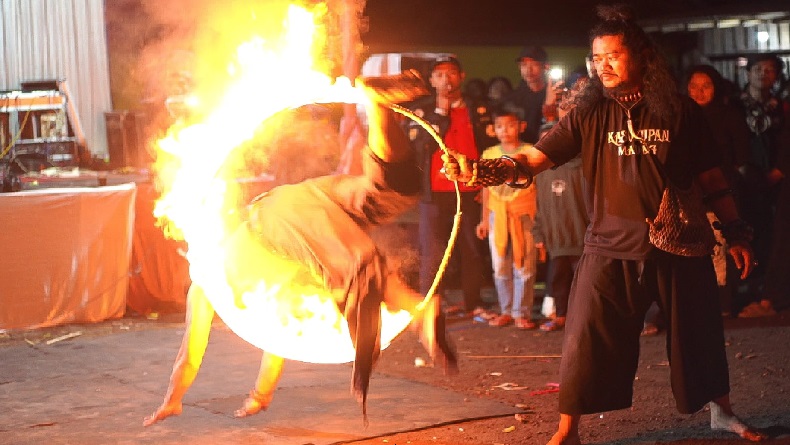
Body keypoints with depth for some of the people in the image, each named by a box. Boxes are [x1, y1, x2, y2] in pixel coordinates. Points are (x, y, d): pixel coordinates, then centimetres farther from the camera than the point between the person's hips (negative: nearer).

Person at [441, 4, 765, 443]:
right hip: (611, 250, -1)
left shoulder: (680, 111, 0)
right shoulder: (588, 114, -2)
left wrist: (736, 232, 7)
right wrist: (480, 170, -26)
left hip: (679, 247, 1)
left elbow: (711, 177, 7)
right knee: (587, 343, -3)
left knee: (700, 334, 14)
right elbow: (532, 161, -10)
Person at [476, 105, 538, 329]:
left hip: (523, 216, -3)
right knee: (500, 267, 8)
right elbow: (487, 189, 13)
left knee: (524, 266, -1)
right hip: (497, 216, 4)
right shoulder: (489, 154, 8)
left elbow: (538, 186, -2)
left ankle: (522, 313, 7)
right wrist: (484, 219, 12)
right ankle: (506, 311, 18)